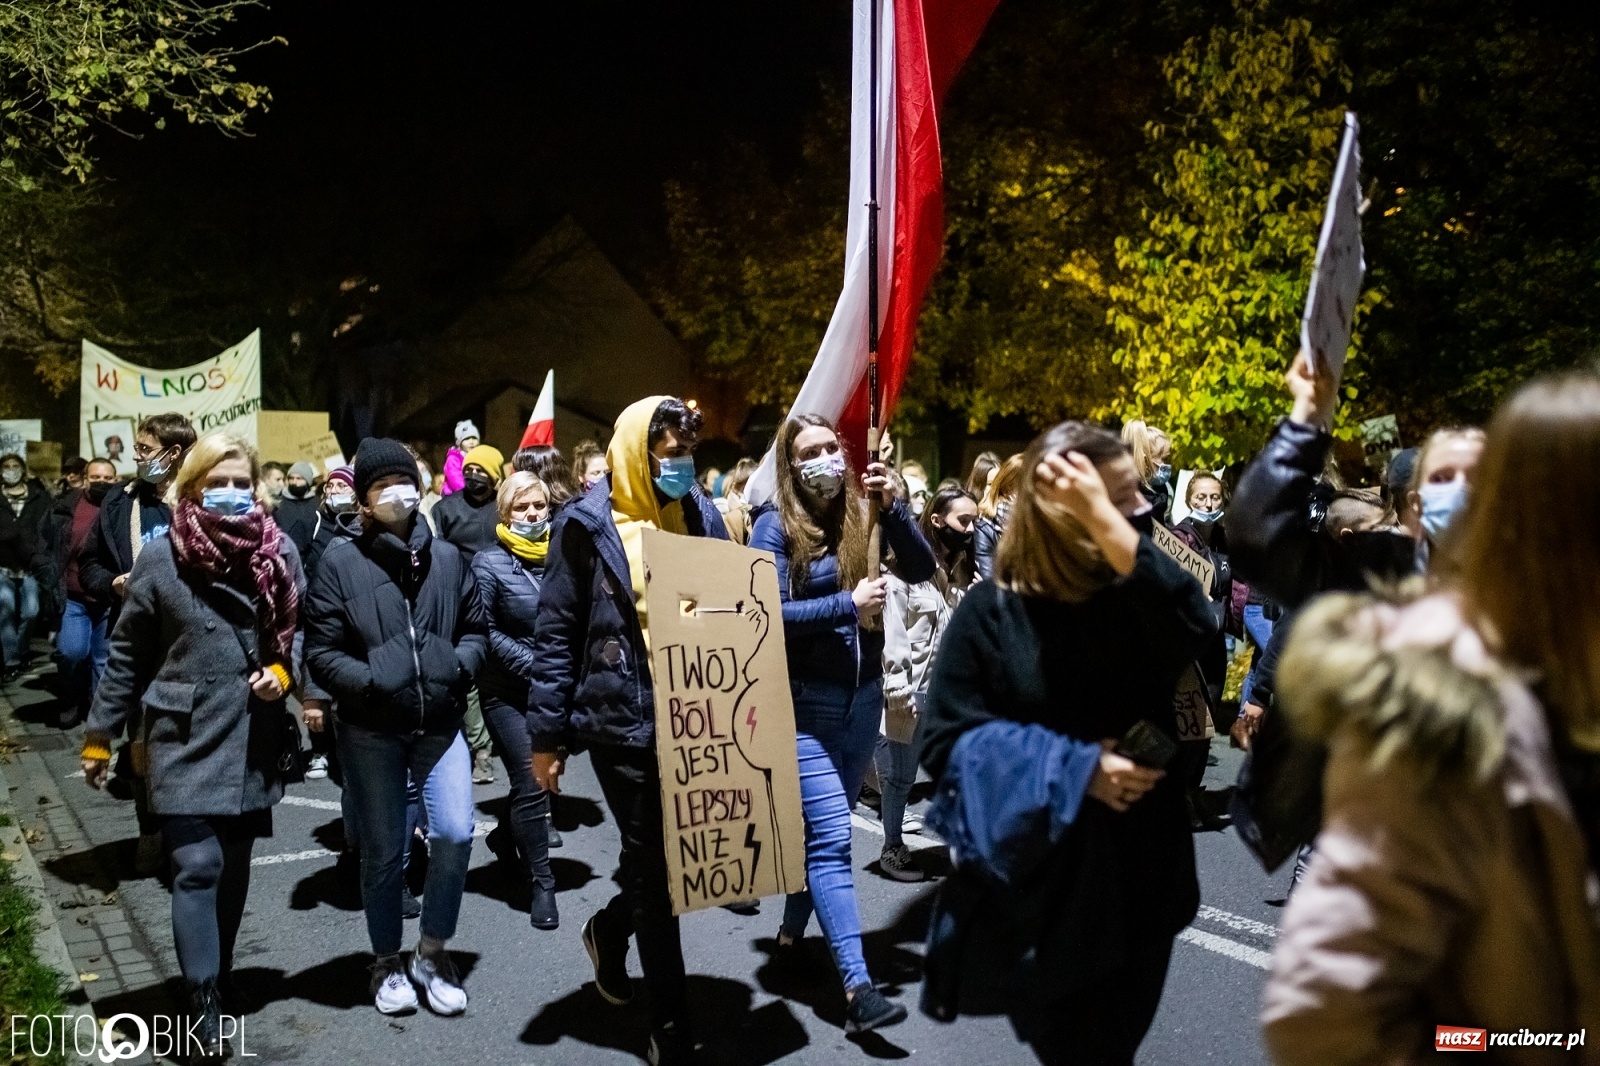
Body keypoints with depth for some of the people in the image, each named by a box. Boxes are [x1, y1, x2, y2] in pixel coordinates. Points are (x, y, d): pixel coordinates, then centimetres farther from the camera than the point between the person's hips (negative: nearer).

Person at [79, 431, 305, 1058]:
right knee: (197, 868, -7)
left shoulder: (281, 552, -1)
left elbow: (300, 631, 10)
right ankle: (205, 1001, 5)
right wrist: (100, 735, 4)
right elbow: (127, 656, 0)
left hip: (253, 739, 3)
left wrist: (282, 672, -9)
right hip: (186, 740, -3)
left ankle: (220, 974, 34)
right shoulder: (161, 557, -7)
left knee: (235, 867, 15)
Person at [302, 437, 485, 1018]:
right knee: (384, 850, 9)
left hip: (440, 722, 2)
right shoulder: (340, 562, -5)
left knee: (455, 833, -10)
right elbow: (321, 652, -5)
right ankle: (387, 961, 31)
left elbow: (474, 628, 13)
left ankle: (432, 951, 14)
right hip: (370, 730, -2)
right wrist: (372, 682, -19)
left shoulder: (446, 557, 4)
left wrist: (458, 665, -6)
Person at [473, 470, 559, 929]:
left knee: (538, 776, 12)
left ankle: (506, 838, 41)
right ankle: (541, 882, 6)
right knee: (532, 782, -6)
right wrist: (534, 665, -16)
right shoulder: (490, 563, -5)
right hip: (508, 692, -4)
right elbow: (486, 631, -8)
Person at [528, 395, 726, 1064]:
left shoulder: (701, 516, 9)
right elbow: (556, 634, -5)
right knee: (654, 867, 4)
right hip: (624, 724, -5)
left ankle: (610, 929, 44)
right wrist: (546, 735, -6)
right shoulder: (589, 525, -6)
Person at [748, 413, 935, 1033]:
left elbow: (922, 570, -4)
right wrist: (848, 604, -19)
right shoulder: (775, 526, -8)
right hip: (805, 703, -5)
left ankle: (793, 929, 37)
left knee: (823, 829, 17)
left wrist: (890, 506, -16)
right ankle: (858, 988, -9)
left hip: (864, 697, 5)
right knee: (831, 838, -9)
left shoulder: (861, 515, 5)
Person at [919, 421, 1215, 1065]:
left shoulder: (1137, 593, -2)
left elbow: (1195, 629, -25)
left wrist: (1110, 526, -33)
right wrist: (1075, 767, -21)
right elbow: (948, 740, -12)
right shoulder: (992, 611, -12)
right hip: (1039, 879, -3)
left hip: (1140, 868, 3)